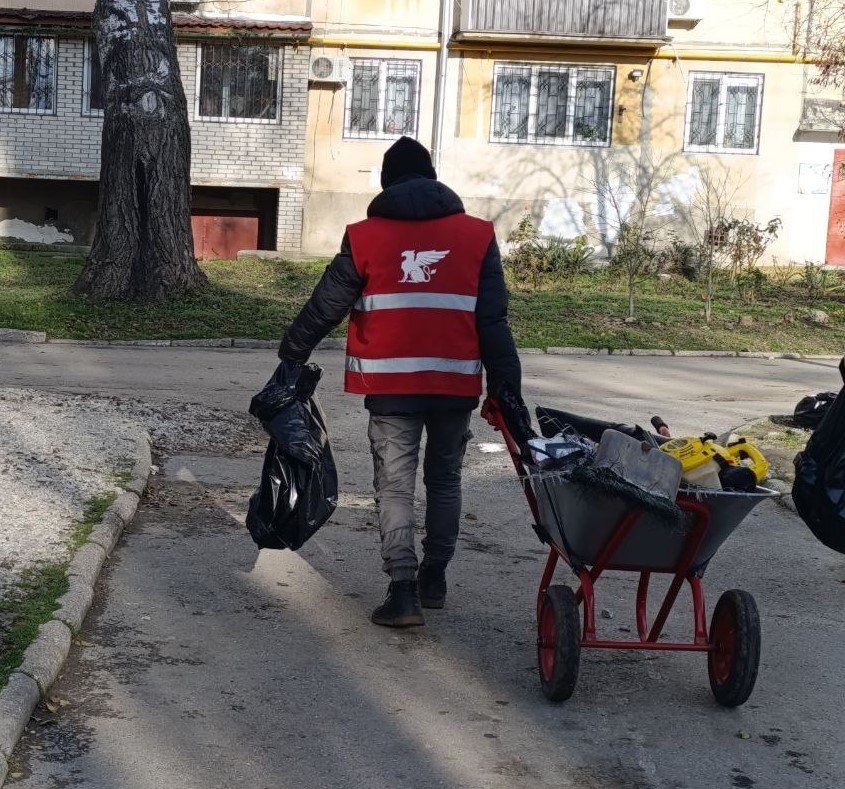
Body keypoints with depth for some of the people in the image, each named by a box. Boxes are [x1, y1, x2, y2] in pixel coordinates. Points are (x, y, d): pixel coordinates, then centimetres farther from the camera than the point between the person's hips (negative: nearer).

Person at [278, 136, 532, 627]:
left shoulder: (365, 237, 2)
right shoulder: (477, 235, 5)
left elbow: (325, 307, 6)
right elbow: (494, 321, 1)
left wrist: (291, 356, 20)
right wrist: (507, 388, 4)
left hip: (391, 385, -2)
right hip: (457, 384, 2)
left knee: (395, 485, 5)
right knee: (445, 480, 18)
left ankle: (403, 589, -6)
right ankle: (434, 579, 26)